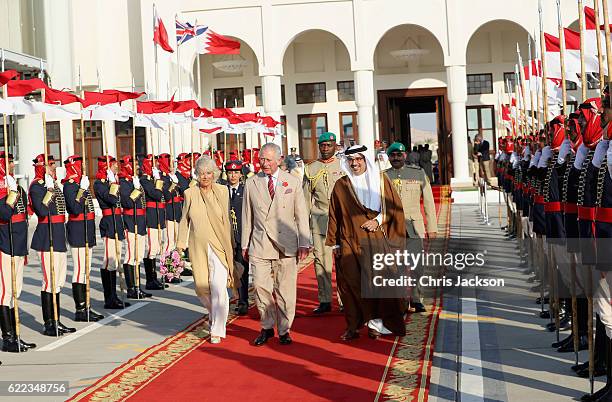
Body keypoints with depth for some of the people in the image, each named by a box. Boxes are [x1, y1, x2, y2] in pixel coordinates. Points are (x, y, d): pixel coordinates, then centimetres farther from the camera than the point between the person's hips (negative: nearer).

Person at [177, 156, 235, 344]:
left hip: (219, 246, -2)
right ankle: (213, 313, 37)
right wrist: (181, 241, 5)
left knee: (218, 287, -10)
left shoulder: (222, 191, 1)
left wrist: (230, 242, 9)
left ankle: (217, 330, 0)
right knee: (201, 287, 5)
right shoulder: (190, 193, 3)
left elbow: (227, 218, 8)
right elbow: (184, 219, 13)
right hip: (198, 248, 2)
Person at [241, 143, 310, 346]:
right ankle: (267, 327, 13)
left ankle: (284, 329, 17)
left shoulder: (293, 182, 5)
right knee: (260, 287, -5)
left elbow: (301, 215, 6)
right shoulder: (251, 184, 7)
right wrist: (245, 244, 10)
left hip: (286, 245, -1)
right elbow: (247, 216, 11)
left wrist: (304, 243, 0)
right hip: (259, 245, 1)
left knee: (285, 289, 2)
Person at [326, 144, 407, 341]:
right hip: (350, 242, 0)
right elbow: (334, 216, 11)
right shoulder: (341, 185, 9)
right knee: (351, 283, -5)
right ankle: (353, 326, 1)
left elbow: (395, 206, 6)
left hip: (377, 240, 0)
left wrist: (378, 220, -8)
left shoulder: (381, 180, 7)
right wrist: (334, 243, 8)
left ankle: (376, 322, 6)